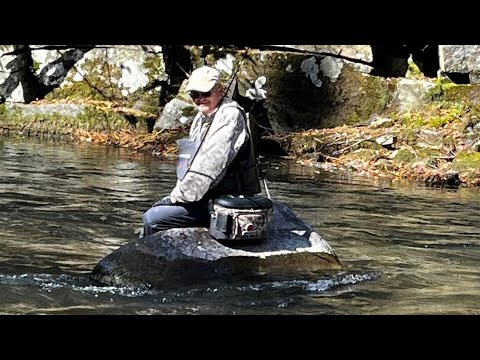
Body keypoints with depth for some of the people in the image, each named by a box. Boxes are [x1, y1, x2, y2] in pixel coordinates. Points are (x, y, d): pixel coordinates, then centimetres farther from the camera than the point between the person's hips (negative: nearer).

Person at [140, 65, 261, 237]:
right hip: (206, 196, 10)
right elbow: (191, 162, 18)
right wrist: (178, 193, 2)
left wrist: (178, 195, -17)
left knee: (152, 219, -15)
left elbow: (209, 166, -23)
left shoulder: (230, 115, -15)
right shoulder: (201, 117, 16)